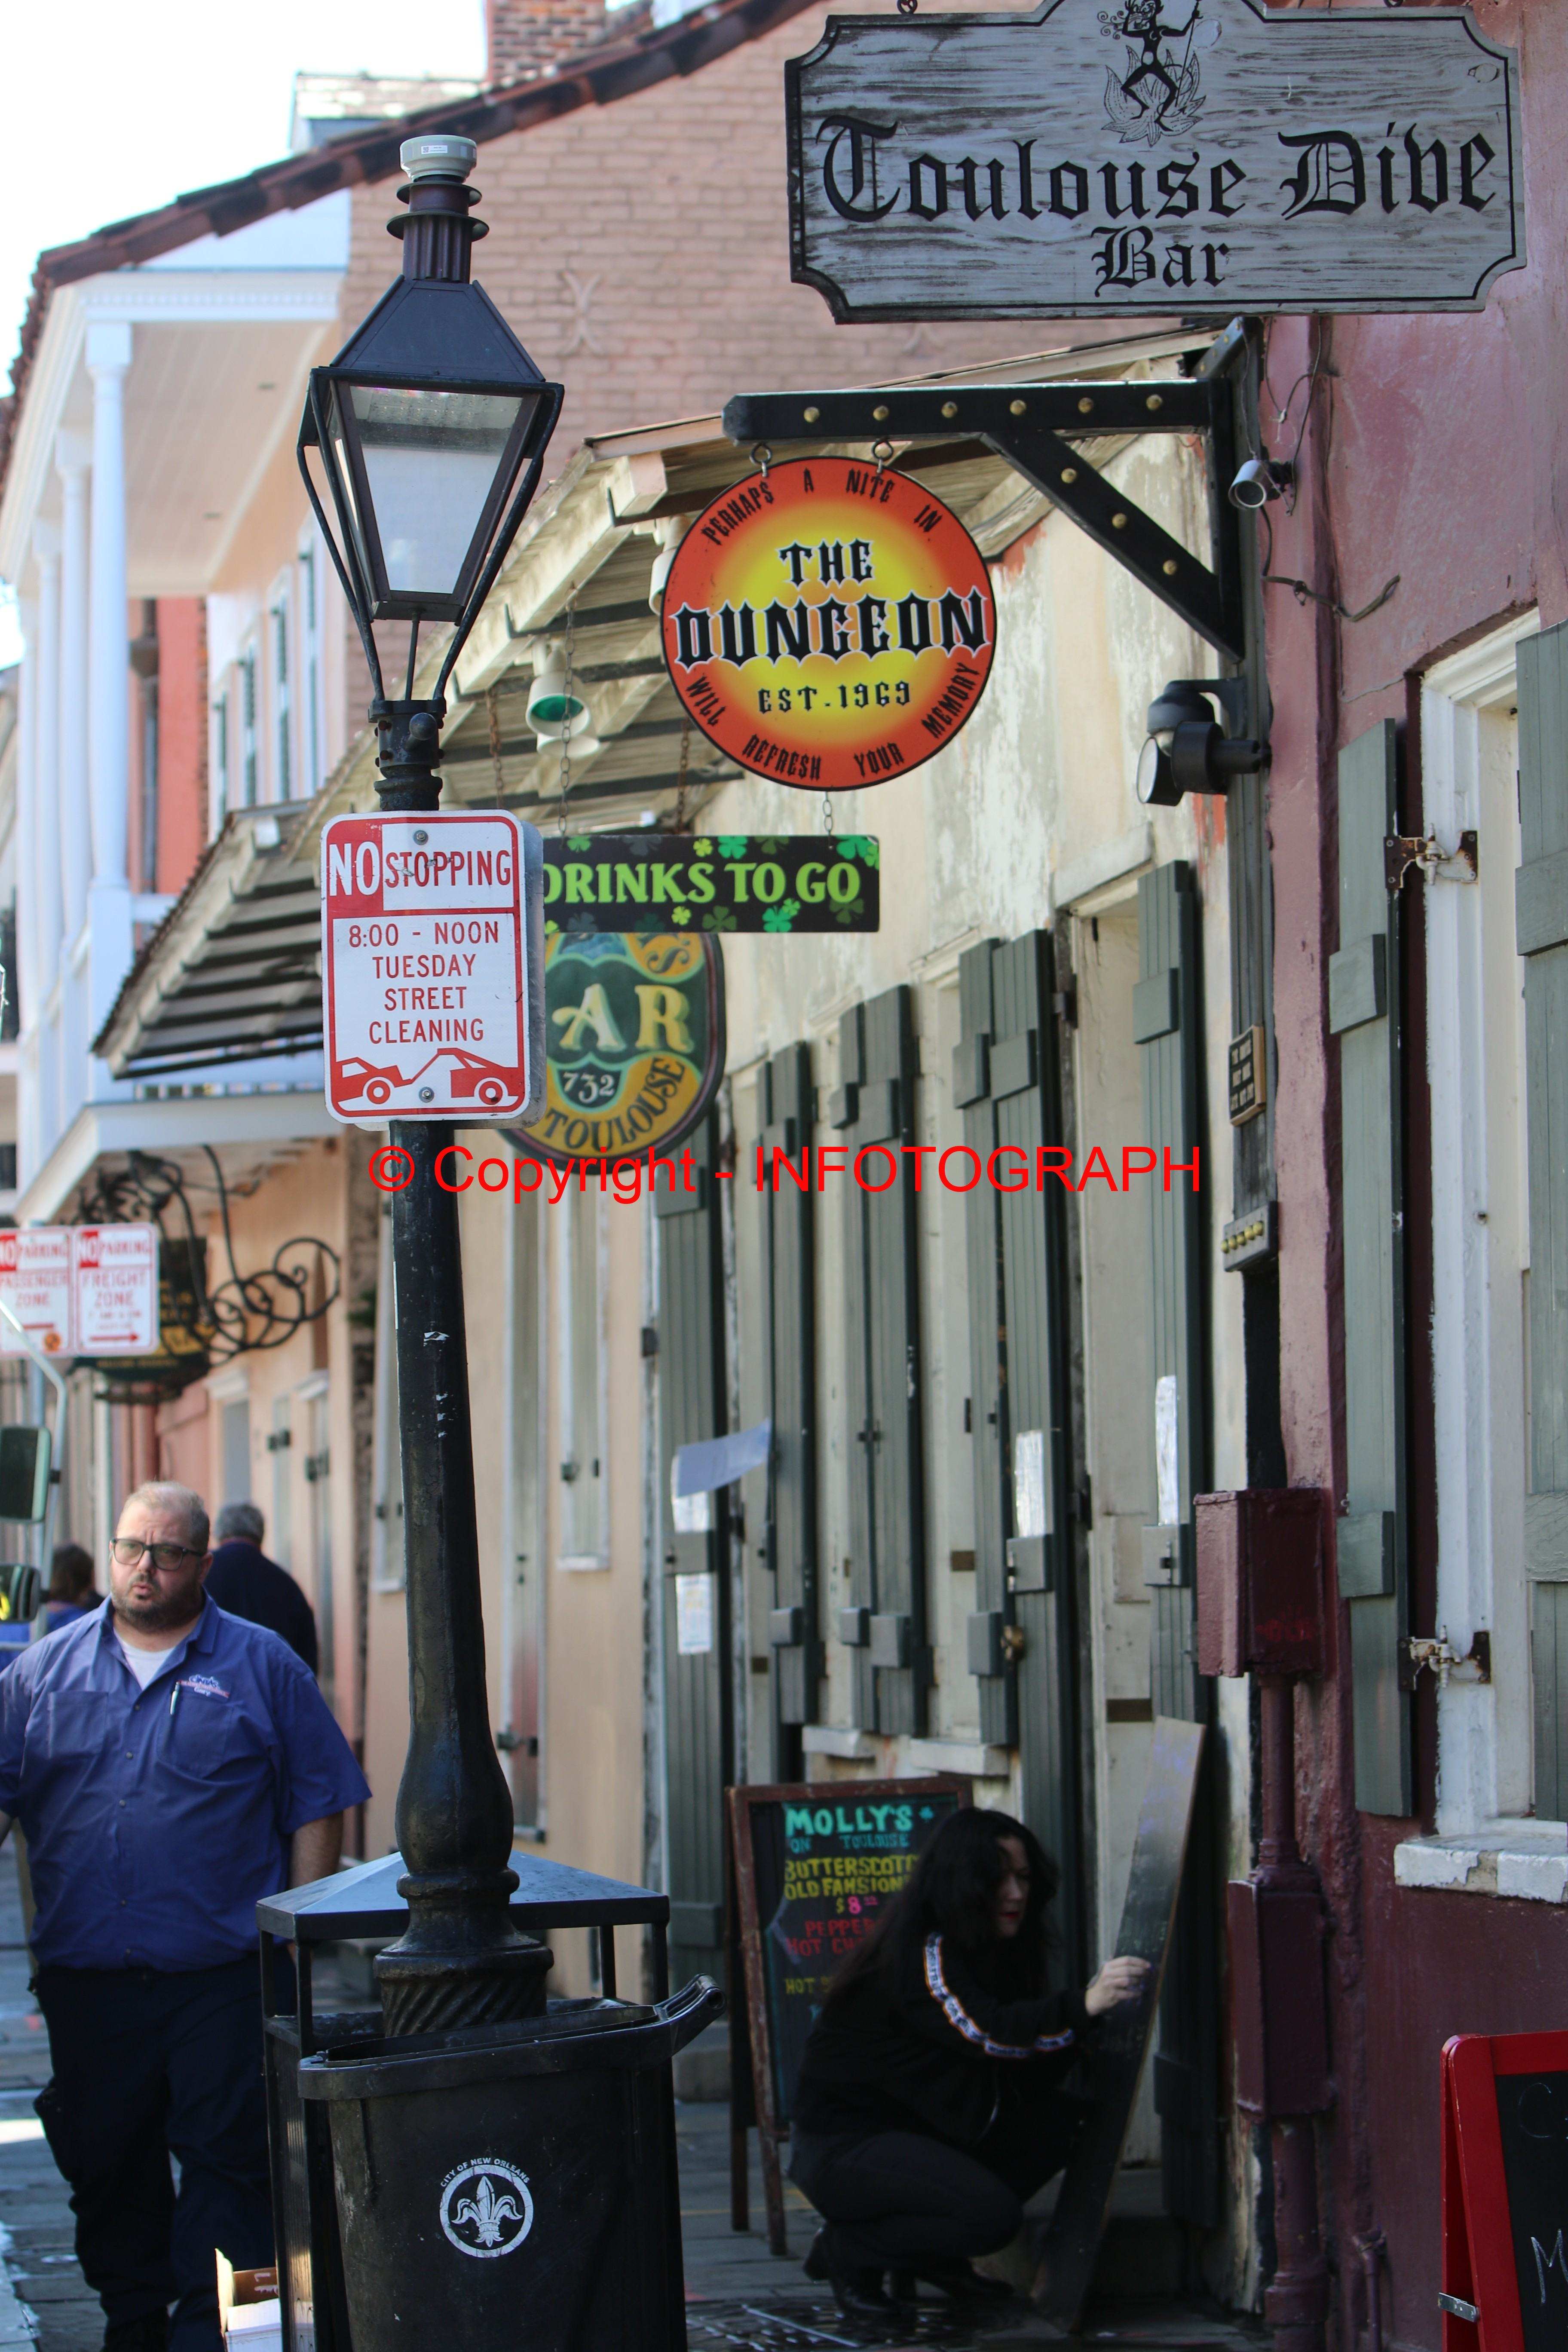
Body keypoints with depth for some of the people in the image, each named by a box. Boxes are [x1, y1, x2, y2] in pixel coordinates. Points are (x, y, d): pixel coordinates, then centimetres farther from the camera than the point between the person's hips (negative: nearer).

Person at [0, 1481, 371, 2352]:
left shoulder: (261, 1666, 4)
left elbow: (319, 1806, 4)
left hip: (223, 1977, -3)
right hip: (87, 1977, 3)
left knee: (227, 2158, -5)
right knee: (105, 2165, 10)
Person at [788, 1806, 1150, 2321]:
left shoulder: (991, 1951, 7)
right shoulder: (920, 1952, -20)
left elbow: (1028, 2079, 2)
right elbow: (986, 2033, -36)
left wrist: (1081, 2026, -17)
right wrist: (1083, 2007, -46)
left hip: (920, 2132, 9)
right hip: (844, 2143, -9)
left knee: (1064, 2121, -4)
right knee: (994, 2214, -27)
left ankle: (930, 2255, 6)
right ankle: (848, 2249, -3)